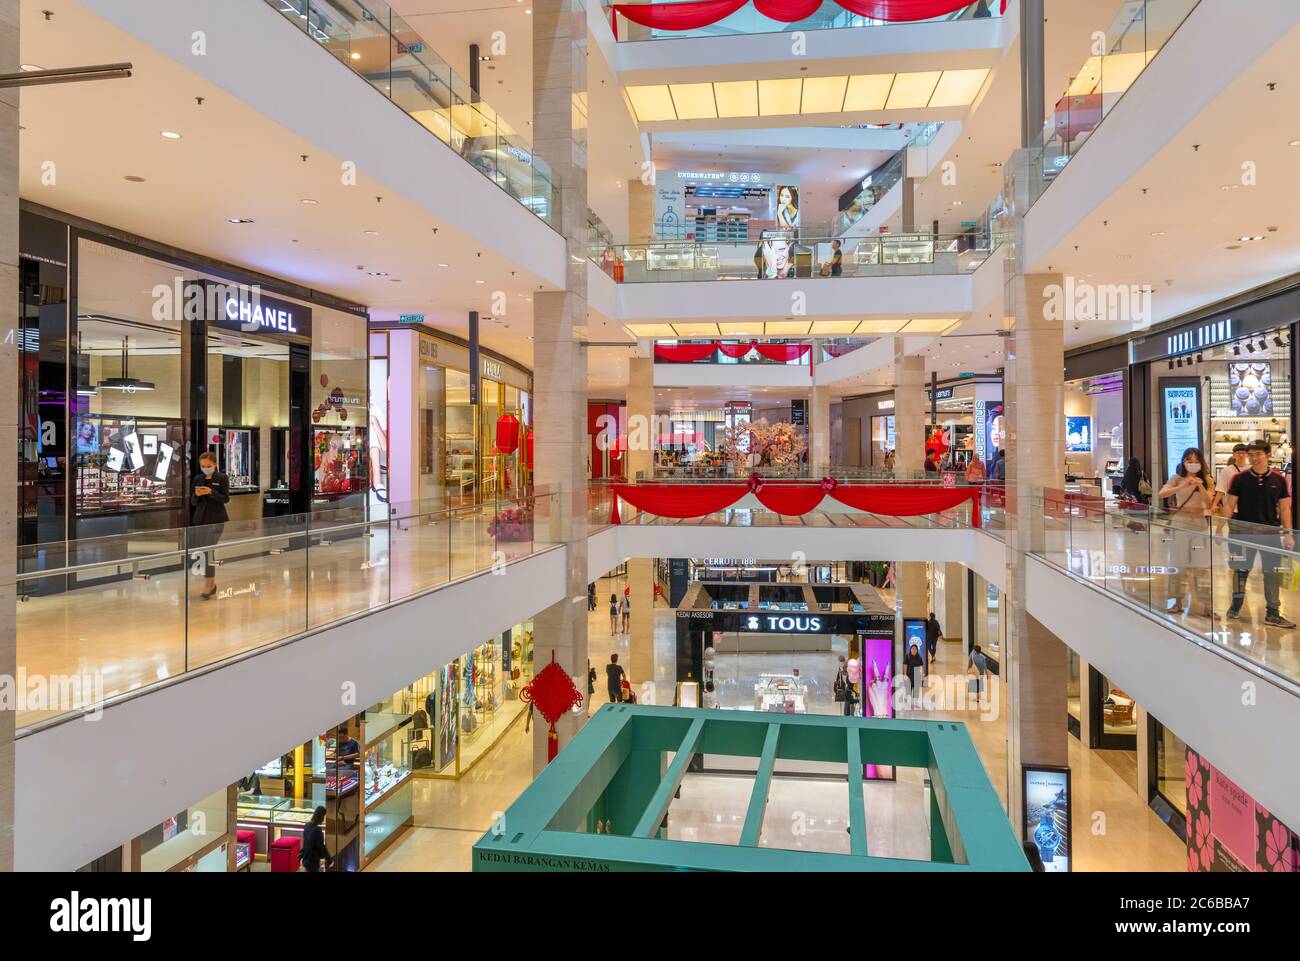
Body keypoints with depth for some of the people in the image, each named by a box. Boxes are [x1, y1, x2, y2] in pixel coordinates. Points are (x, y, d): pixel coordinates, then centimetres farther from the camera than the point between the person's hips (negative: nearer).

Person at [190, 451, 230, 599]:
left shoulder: (222, 478, -2)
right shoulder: (197, 479, 10)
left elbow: (226, 499, -8)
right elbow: (193, 502, 10)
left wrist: (211, 492, -23)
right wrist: (196, 495, -12)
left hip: (216, 519, -5)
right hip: (199, 518, 5)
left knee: (208, 550, -7)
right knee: (194, 547, 4)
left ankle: (208, 586, 0)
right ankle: (212, 582, 18)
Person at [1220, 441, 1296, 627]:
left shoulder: (1278, 480, 4)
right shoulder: (1240, 479, -1)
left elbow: (1284, 508, 7)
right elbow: (1229, 505, 1)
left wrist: (1288, 533, 1)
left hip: (1271, 533, 1)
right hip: (1244, 533, -1)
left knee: (1273, 573, 3)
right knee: (1241, 570, 9)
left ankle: (1272, 613, 11)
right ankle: (1236, 606, 22)